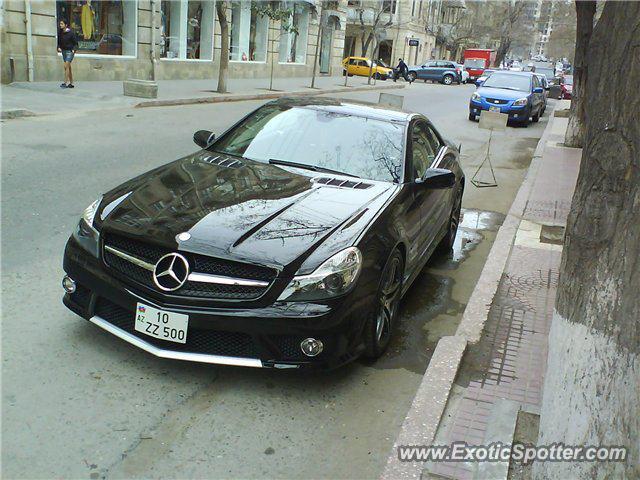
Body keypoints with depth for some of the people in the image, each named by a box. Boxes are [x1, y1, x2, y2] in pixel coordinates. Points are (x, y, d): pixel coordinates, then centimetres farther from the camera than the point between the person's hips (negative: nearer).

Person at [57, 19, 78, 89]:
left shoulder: (70, 32, -10)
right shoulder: (60, 33, 5)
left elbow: (75, 42, -6)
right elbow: (59, 42, 16)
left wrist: (74, 49, -19)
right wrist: (59, 47, -2)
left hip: (70, 51, -6)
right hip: (63, 51, 6)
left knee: (66, 66, -15)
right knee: (68, 67, 10)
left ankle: (66, 83, -15)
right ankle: (71, 83, 15)